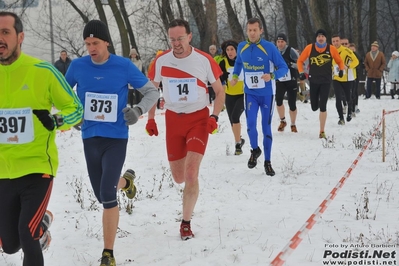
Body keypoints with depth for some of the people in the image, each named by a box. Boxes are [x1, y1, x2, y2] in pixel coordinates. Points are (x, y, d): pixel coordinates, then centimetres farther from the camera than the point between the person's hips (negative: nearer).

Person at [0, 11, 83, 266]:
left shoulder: (42, 71, -10)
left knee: (27, 237, -16)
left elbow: (75, 109, 0)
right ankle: (41, 222, 45)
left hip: (37, 168, -4)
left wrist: (55, 121, -19)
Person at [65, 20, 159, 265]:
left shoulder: (124, 66, -10)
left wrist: (139, 110, -18)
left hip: (116, 138, -4)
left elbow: (152, 91, 0)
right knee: (102, 196, 16)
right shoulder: (78, 66, -3)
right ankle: (126, 181, 53)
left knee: (107, 195, -16)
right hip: (90, 138, 4)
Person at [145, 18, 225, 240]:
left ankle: (186, 223, -2)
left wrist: (214, 116, -13)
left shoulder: (204, 60, -10)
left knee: (191, 173, -15)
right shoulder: (161, 61, -4)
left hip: (199, 119, -3)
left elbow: (220, 91, 0)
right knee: (179, 178, 9)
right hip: (173, 120, 3)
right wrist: (150, 119, 4)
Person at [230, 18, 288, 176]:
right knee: (250, 124, -14)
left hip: (267, 94, -2)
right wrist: (235, 76, 7)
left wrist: (272, 76, -28)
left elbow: (284, 68, -10)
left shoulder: (269, 47, -13)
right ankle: (255, 150, 15)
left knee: (266, 128, 5)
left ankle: (267, 162, 19)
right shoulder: (241, 47, -1)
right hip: (250, 93, 2)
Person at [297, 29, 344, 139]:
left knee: (323, 107, -9)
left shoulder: (331, 49, -2)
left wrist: (341, 69, -7)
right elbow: (300, 61, 6)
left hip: (326, 81, -1)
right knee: (314, 107, 7)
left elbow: (340, 61, 11)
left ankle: (322, 132, -2)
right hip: (313, 81, 1)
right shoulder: (310, 48, -2)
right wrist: (301, 73, -6)